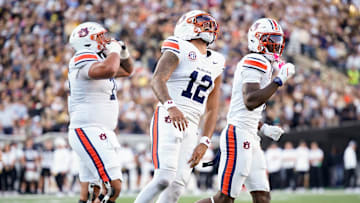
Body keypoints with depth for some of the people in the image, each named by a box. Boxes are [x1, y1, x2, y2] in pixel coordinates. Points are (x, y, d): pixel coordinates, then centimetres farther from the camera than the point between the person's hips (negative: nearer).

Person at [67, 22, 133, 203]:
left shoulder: (97, 59, 18)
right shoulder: (84, 59, -12)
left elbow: (127, 71, 33)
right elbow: (108, 69, -35)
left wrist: (123, 52, 14)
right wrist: (114, 50, -15)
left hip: (95, 133, 10)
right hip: (89, 132, -10)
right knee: (113, 188, -16)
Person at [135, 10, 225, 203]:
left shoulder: (215, 65, 19)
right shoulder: (179, 50, -1)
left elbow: (211, 111, 21)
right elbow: (157, 80, -18)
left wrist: (204, 143, 8)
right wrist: (171, 107, -37)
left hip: (190, 128, 7)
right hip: (168, 120, -7)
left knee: (178, 184, -4)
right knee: (164, 177, -20)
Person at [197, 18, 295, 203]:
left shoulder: (264, 65, 21)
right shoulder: (255, 62, -10)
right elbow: (250, 102, -24)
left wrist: (264, 128, 18)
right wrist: (279, 80, -20)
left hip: (250, 138, 11)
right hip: (237, 135, -11)